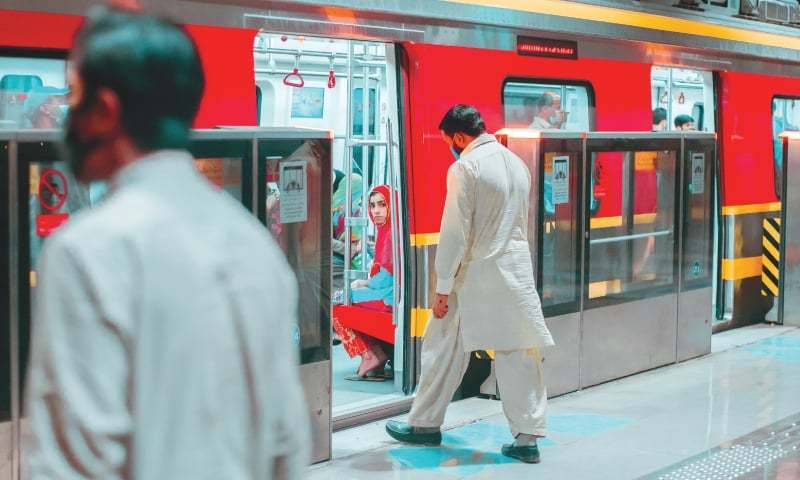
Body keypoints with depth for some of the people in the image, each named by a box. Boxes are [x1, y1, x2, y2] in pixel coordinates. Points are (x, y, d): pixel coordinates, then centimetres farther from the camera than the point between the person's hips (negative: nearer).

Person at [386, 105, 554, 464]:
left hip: (476, 274, -6)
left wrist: (443, 288, -9)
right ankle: (527, 438, 4)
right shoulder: (517, 163, 10)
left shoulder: (465, 168, -12)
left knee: (444, 350, 10)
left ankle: (425, 425, 22)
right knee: (519, 354, 6)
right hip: (517, 272, 6)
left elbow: (455, 232, -13)